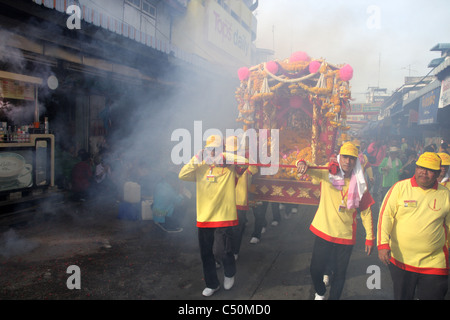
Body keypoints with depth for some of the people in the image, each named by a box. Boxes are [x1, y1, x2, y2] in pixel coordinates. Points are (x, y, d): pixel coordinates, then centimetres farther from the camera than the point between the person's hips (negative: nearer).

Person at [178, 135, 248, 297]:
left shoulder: (230, 166, -3)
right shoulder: (200, 167, 6)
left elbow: (245, 161, -20)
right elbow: (182, 175, -4)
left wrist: (224, 157, -19)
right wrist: (195, 160, -11)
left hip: (225, 215, -3)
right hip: (204, 215, 3)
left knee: (227, 251, 6)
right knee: (206, 253, 13)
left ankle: (229, 275, 40)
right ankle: (212, 284, 35)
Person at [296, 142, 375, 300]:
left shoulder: (359, 184, -2)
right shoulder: (326, 175, -6)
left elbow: (366, 211, 4)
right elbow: (309, 170, -17)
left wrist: (370, 237, 4)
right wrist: (302, 163, -42)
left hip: (346, 236, 1)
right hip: (323, 233, -1)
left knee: (340, 273, 10)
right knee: (316, 269, 7)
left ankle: (334, 297, 38)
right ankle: (320, 293, 40)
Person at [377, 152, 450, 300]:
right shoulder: (400, 187, -5)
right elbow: (385, 215, -7)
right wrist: (383, 244, -15)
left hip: (434, 263, 1)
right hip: (400, 260, 0)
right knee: (401, 296, 15)